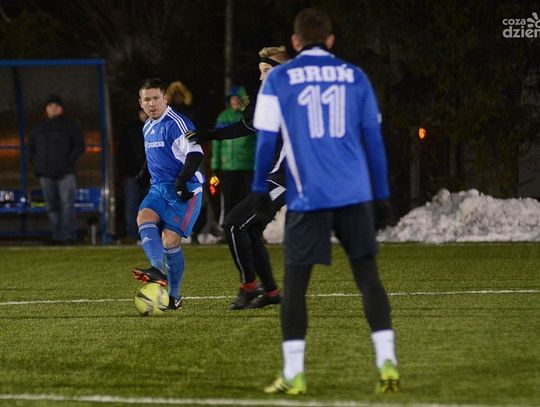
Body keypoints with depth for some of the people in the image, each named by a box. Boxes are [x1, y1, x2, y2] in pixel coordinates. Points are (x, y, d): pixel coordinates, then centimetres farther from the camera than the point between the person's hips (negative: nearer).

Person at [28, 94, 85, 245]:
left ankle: (68, 236, -16)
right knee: (52, 206, 5)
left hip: (65, 173, -4)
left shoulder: (70, 126, 4)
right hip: (46, 174, 4)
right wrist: (35, 161, 9)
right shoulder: (39, 128, 15)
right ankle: (58, 236, 9)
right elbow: (31, 146, 25)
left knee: (67, 204, -13)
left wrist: (70, 160, -10)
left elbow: (80, 146, 1)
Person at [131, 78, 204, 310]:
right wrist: (144, 174, 26)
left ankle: (174, 297, 0)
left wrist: (183, 178, -32)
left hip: (184, 191, -8)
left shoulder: (177, 124, -13)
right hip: (159, 187, 8)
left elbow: (195, 154, -21)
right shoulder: (147, 128, 15)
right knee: (144, 217, -22)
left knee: (170, 240, -11)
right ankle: (158, 270, -39)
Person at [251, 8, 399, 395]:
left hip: (307, 198, -2)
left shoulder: (279, 80, 3)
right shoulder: (354, 77, 9)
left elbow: (266, 138, 3)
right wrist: (381, 194, 16)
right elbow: (373, 138, 11)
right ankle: (387, 362, -7)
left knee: (295, 283, 5)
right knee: (368, 277, 5)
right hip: (355, 195, 2)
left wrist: (260, 189, 14)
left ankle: (293, 374, 2)